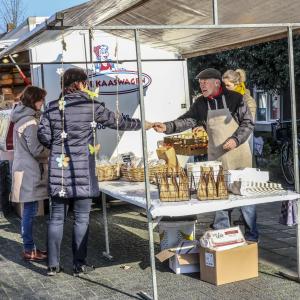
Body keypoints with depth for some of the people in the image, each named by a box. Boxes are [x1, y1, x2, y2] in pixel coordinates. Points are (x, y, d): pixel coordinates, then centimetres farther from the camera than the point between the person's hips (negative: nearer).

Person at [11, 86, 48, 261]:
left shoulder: (21, 118, 13)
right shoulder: (30, 122, -17)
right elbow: (36, 150, -17)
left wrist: (48, 147, 11)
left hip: (25, 169, 10)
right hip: (30, 172, -10)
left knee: (29, 211, 14)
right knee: (30, 211, -3)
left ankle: (30, 247, 22)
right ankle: (29, 251, 4)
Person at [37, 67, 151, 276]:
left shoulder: (53, 107, 4)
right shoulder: (91, 106, -5)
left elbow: (43, 135, 2)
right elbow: (117, 122, 4)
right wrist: (142, 124, 19)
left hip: (58, 169, 4)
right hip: (82, 170, -3)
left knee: (57, 217, 10)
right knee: (81, 217, 6)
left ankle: (53, 264, 15)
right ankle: (79, 264, 11)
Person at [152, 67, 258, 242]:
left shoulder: (234, 98, -7)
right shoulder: (201, 104, 3)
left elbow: (248, 123, -5)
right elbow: (187, 121, -5)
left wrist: (236, 139, -18)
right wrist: (167, 127, -20)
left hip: (238, 153, -3)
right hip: (216, 156, 3)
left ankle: (252, 235, 16)